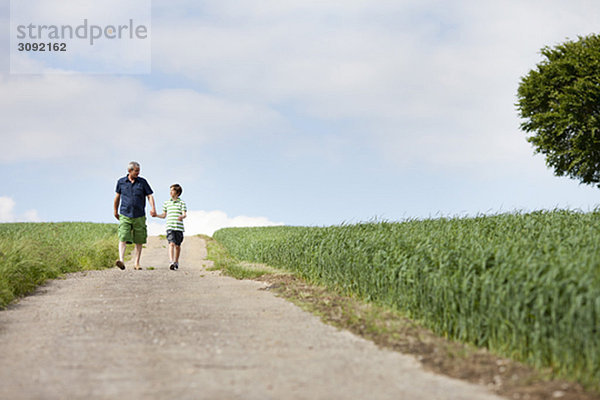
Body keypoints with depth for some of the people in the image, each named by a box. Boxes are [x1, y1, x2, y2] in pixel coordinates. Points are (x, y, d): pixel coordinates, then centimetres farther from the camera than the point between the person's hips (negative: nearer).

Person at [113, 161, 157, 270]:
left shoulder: (142, 182, 3)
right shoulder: (121, 182, 4)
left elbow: (150, 196, 2)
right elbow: (117, 196, 17)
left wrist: (153, 208, -15)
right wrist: (115, 211, 24)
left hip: (139, 216, 1)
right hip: (125, 216, -1)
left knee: (139, 241, 5)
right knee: (123, 239, -17)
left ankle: (137, 263, 14)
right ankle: (121, 261, -28)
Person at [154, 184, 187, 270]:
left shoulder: (182, 203, 4)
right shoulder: (166, 202, 13)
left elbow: (185, 214, -6)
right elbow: (164, 215, 20)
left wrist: (182, 216, -28)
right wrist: (156, 215, 4)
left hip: (179, 227, 0)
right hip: (170, 227, 0)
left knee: (177, 245, 8)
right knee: (171, 244, -17)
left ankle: (176, 261, 27)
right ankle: (171, 262, -27)